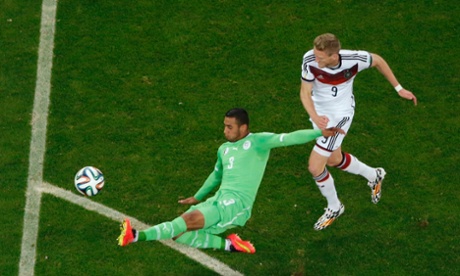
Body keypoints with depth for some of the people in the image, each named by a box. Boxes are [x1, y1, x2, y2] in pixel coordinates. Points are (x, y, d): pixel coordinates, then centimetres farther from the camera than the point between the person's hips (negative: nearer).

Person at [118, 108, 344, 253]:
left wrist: (320, 133, -25)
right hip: (218, 200, 8)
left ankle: (138, 236, -34)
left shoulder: (258, 142, -3)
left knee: (188, 220, -27)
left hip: (236, 204, -8)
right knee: (179, 235, -10)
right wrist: (198, 197, 41)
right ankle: (228, 245, -11)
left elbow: (288, 139, -14)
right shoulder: (224, 149, 20)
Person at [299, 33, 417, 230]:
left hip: (340, 114, -4)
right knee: (334, 159, 23)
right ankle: (374, 175, 52)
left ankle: (334, 208, 20)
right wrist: (314, 117, -41)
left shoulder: (354, 59, -30)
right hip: (320, 113, 4)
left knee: (315, 167, -9)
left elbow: (377, 60, -7)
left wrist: (399, 89, 0)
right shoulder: (310, 59, -27)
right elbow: (305, 92, -20)